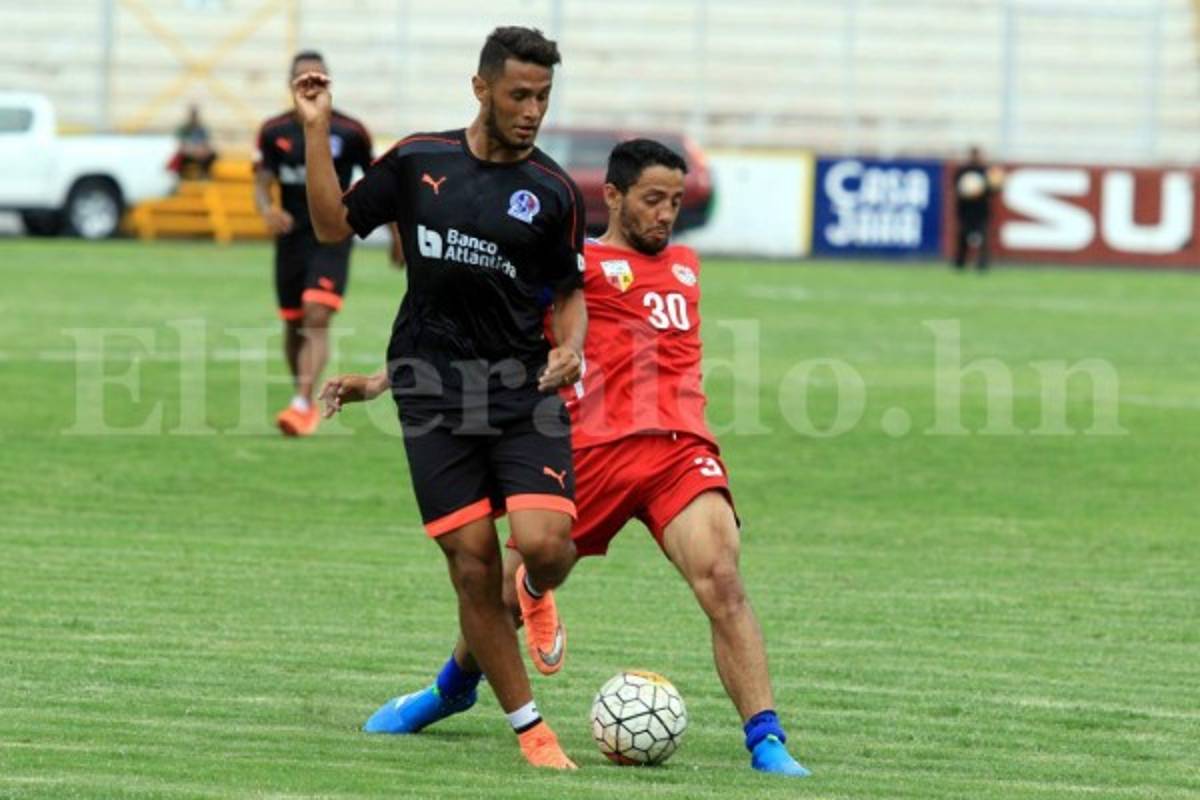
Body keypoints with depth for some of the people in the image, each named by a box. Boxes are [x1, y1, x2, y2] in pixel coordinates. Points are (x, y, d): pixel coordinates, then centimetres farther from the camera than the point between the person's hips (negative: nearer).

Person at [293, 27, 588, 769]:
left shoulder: (553, 192, 2)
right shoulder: (419, 160, 5)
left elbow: (570, 291, 12)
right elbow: (334, 225, 12)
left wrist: (570, 346, -8)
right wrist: (317, 132, 3)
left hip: (523, 386, -1)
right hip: (434, 390, 1)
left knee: (544, 541, -20)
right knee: (473, 563, -4)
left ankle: (537, 597, 20)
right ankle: (531, 729, 7)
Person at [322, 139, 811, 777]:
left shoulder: (685, 267, 23)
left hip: (679, 446, 2)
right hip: (593, 450, -2)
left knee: (721, 581, -21)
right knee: (507, 593, 7)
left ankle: (766, 741, -20)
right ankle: (453, 688, 38)